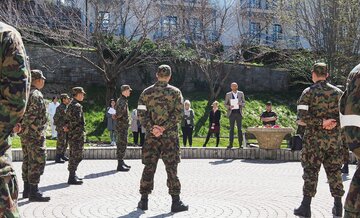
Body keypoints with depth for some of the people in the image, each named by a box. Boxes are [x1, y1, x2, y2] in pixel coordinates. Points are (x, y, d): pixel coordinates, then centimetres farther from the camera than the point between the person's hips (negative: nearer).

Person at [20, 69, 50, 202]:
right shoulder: (36, 95, -15)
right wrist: (39, 134, -20)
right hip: (35, 135, -10)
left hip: (24, 134, 10)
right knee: (37, 162, -6)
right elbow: (32, 117, -21)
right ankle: (34, 193, -4)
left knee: (27, 161, 14)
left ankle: (27, 190, 21)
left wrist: (22, 128, 21)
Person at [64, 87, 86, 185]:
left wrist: (67, 126, 5)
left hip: (72, 134, 10)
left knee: (74, 155, 17)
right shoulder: (77, 106, -16)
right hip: (77, 134, -10)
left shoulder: (71, 105, 17)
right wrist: (68, 127, -9)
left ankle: (73, 175, 25)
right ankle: (72, 178, -1)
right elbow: (76, 120, -23)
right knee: (76, 156, -5)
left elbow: (67, 118, 20)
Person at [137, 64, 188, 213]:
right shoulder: (175, 92, -2)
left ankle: (144, 200, 13)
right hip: (170, 136, -2)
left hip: (151, 135, 2)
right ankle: (176, 202, 4)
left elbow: (141, 113, -3)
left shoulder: (146, 92, 5)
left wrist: (152, 128, -9)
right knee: (171, 168, 2)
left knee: (149, 167, 8)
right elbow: (178, 114, -11)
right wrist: (164, 127, -13)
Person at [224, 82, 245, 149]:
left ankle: (240, 144, 4)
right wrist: (229, 107, -14)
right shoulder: (228, 94, 5)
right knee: (231, 128, 0)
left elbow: (244, 103, 9)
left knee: (239, 128, 0)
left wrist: (240, 103, -14)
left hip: (239, 113, 1)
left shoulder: (241, 93, 8)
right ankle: (231, 144, 2)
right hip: (232, 113, -1)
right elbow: (225, 104, 8)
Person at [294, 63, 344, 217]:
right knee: (334, 171, 10)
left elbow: (302, 117, -16)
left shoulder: (308, 92, -5)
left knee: (311, 171, 1)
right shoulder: (338, 92, 7)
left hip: (314, 139, -3)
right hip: (334, 139, 3)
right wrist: (334, 123, -1)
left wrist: (321, 122, -12)